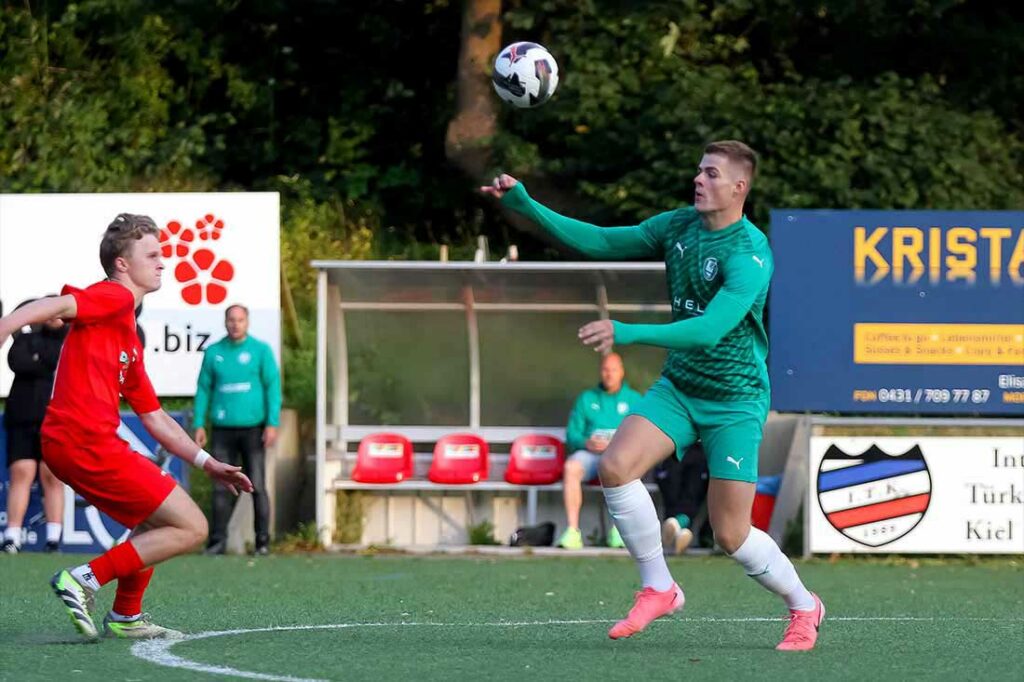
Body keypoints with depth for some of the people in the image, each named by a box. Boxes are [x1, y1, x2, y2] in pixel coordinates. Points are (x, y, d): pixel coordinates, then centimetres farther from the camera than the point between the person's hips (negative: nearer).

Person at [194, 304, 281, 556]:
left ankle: (263, 542, 3)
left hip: (253, 429, -2)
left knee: (257, 486, -1)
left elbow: (273, 386, -1)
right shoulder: (214, 353, 10)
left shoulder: (261, 350, 3)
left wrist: (272, 423, -9)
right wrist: (199, 424, 4)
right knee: (222, 487, 0)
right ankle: (218, 541, 2)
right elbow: (203, 389, 12)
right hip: (223, 430, 2)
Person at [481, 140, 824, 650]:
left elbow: (709, 330, -34)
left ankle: (803, 607, 22)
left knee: (730, 536, -5)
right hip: (679, 385, 6)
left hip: (735, 400, -6)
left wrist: (626, 334, -43)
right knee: (615, 466, -18)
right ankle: (658, 589, -3)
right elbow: (600, 242, 3)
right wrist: (524, 205, -6)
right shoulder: (678, 225, 0)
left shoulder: (749, 254, -22)